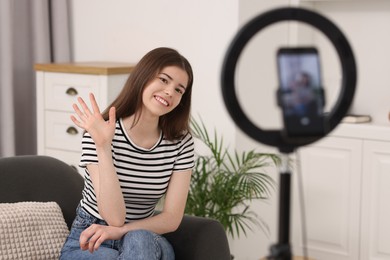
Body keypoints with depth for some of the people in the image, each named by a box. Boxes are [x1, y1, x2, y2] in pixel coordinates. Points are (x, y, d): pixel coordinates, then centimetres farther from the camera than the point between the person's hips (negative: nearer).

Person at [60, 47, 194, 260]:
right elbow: (115, 217, -23)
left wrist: (119, 231, -23)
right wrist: (103, 147, -31)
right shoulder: (99, 133, -16)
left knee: (139, 241, -34)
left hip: (145, 240, 3)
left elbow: (172, 218, -8)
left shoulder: (181, 142, -6)